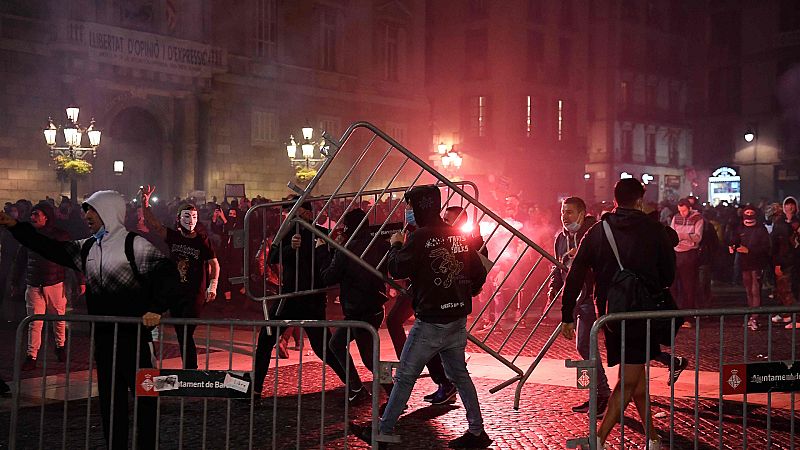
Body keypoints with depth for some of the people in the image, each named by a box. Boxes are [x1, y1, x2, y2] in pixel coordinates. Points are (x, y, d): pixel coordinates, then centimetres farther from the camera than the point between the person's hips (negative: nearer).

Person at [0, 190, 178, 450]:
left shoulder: (133, 244, -8)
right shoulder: (86, 248, 13)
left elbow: (167, 272, -15)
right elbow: (52, 249, 20)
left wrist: (156, 308, -25)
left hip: (133, 333, -7)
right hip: (103, 334, 7)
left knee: (144, 394, -1)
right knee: (110, 397, 13)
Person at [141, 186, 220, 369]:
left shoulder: (203, 240, -5)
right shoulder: (173, 236, 3)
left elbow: (214, 264, -1)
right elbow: (152, 224, -2)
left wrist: (212, 286, -13)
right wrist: (145, 203, -15)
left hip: (195, 296, -4)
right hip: (175, 293, 4)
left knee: (186, 335, -12)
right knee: (181, 336, 11)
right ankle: (188, 369, 24)